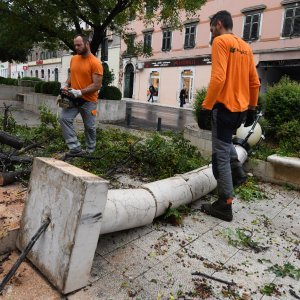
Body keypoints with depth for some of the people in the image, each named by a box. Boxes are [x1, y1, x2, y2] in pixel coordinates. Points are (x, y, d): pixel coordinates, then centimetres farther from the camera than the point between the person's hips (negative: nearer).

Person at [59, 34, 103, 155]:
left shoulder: (95, 63, -14)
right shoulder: (73, 59, 7)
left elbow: (97, 85, -18)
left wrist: (80, 92, -24)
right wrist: (66, 85, 2)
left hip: (88, 100, -5)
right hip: (73, 98, 5)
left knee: (89, 127, 7)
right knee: (64, 119, -12)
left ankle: (90, 150, 26)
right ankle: (75, 148, -11)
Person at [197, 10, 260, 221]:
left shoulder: (220, 41, -8)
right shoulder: (245, 47, 16)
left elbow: (218, 77, -22)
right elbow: (255, 82, 15)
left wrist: (206, 107, -20)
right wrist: (252, 108, 21)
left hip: (225, 106, -9)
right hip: (242, 108, 9)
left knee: (221, 155, -4)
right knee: (225, 140, 31)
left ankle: (225, 205, 1)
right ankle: (238, 173, 25)